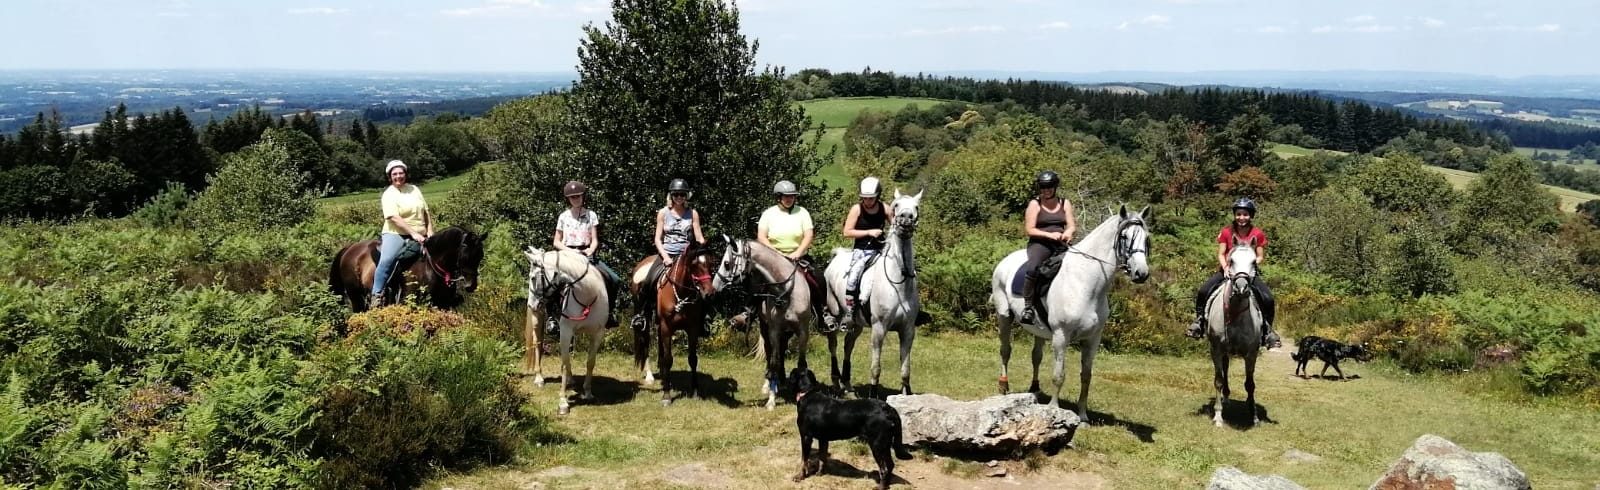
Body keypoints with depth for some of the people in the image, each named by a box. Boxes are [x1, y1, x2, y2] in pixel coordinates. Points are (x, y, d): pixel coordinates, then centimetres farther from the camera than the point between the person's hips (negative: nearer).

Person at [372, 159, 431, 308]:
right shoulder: (389, 194, -4)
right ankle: (377, 296, -25)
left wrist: (430, 230, 2)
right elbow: (395, 218, -16)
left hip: (419, 237, 5)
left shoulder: (414, 189, 13)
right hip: (396, 234, -5)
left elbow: (426, 212, 16)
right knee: (386, 260, -28)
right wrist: (413, 233, -23)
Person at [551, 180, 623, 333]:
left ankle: (611, 311, 5)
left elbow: (595, 240, 4)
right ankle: (552, 316, -18)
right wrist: (570, 251, -9)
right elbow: (556, 242, 9)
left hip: (587, 254, 1)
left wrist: (590, 251, -17)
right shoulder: (563, 216, 7)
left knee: (614, 279, -14)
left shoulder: (591, 215, 8)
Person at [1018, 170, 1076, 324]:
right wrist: (1049, 235, -18)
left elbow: (1072, 226, 9)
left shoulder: (1064, 203, 13)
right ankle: (1028, 306, -25)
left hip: (1061, 244, 4)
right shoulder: (1035, 204, 1)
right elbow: (1029, 230, -5)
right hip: (1039, 244, -4)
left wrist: (1069, 232, -17)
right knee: (1032, 268, -34)